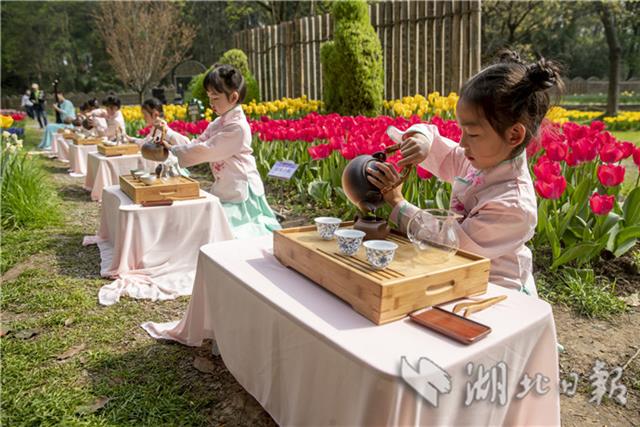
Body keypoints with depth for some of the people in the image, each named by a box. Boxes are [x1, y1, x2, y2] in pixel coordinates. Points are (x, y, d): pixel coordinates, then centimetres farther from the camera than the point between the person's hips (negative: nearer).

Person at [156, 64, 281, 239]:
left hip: (240, 190, -8)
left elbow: (206, 150, -20)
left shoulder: (237, 126, -19)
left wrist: (172, 150, -13)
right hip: (224, 188, 8)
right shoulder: (218, 123, 11)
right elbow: (196, 144, 8)